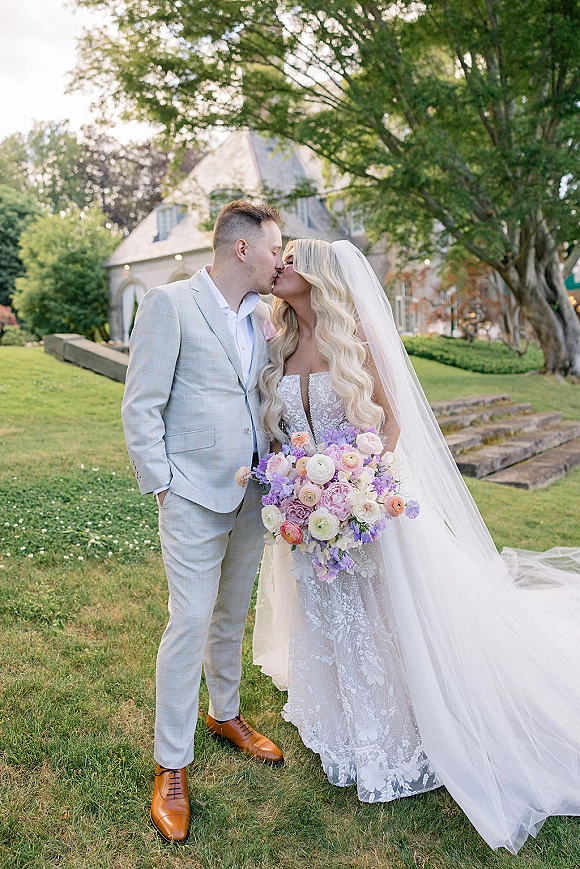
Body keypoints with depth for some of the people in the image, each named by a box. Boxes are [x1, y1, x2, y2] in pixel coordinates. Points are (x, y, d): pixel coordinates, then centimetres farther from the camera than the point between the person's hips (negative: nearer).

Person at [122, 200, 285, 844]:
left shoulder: (264, 316, 10)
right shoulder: (170, 304, -9)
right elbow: (141, 408, -10)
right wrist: (162, 486, -12)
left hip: (251, 498, 6)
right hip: (195, 499, -6)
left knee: (231, 616, 19)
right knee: (190, 624, 0)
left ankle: (226, 716, 43)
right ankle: (171, 767, 21)